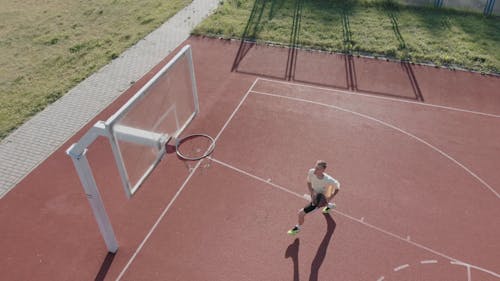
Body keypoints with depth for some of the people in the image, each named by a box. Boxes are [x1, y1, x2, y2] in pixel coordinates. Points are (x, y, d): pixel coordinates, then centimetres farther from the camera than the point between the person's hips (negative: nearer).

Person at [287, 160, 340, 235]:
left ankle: (298, 227, 22)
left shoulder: (328, 180, -38)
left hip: (320, 200, -6)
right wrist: (312, 193, -20)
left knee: (301, 212, -9)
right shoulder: (311, 172, -26)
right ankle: (330, 205, 71)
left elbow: (338, 187, -16)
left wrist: (330, 198, -22)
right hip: (314, 197, 6)